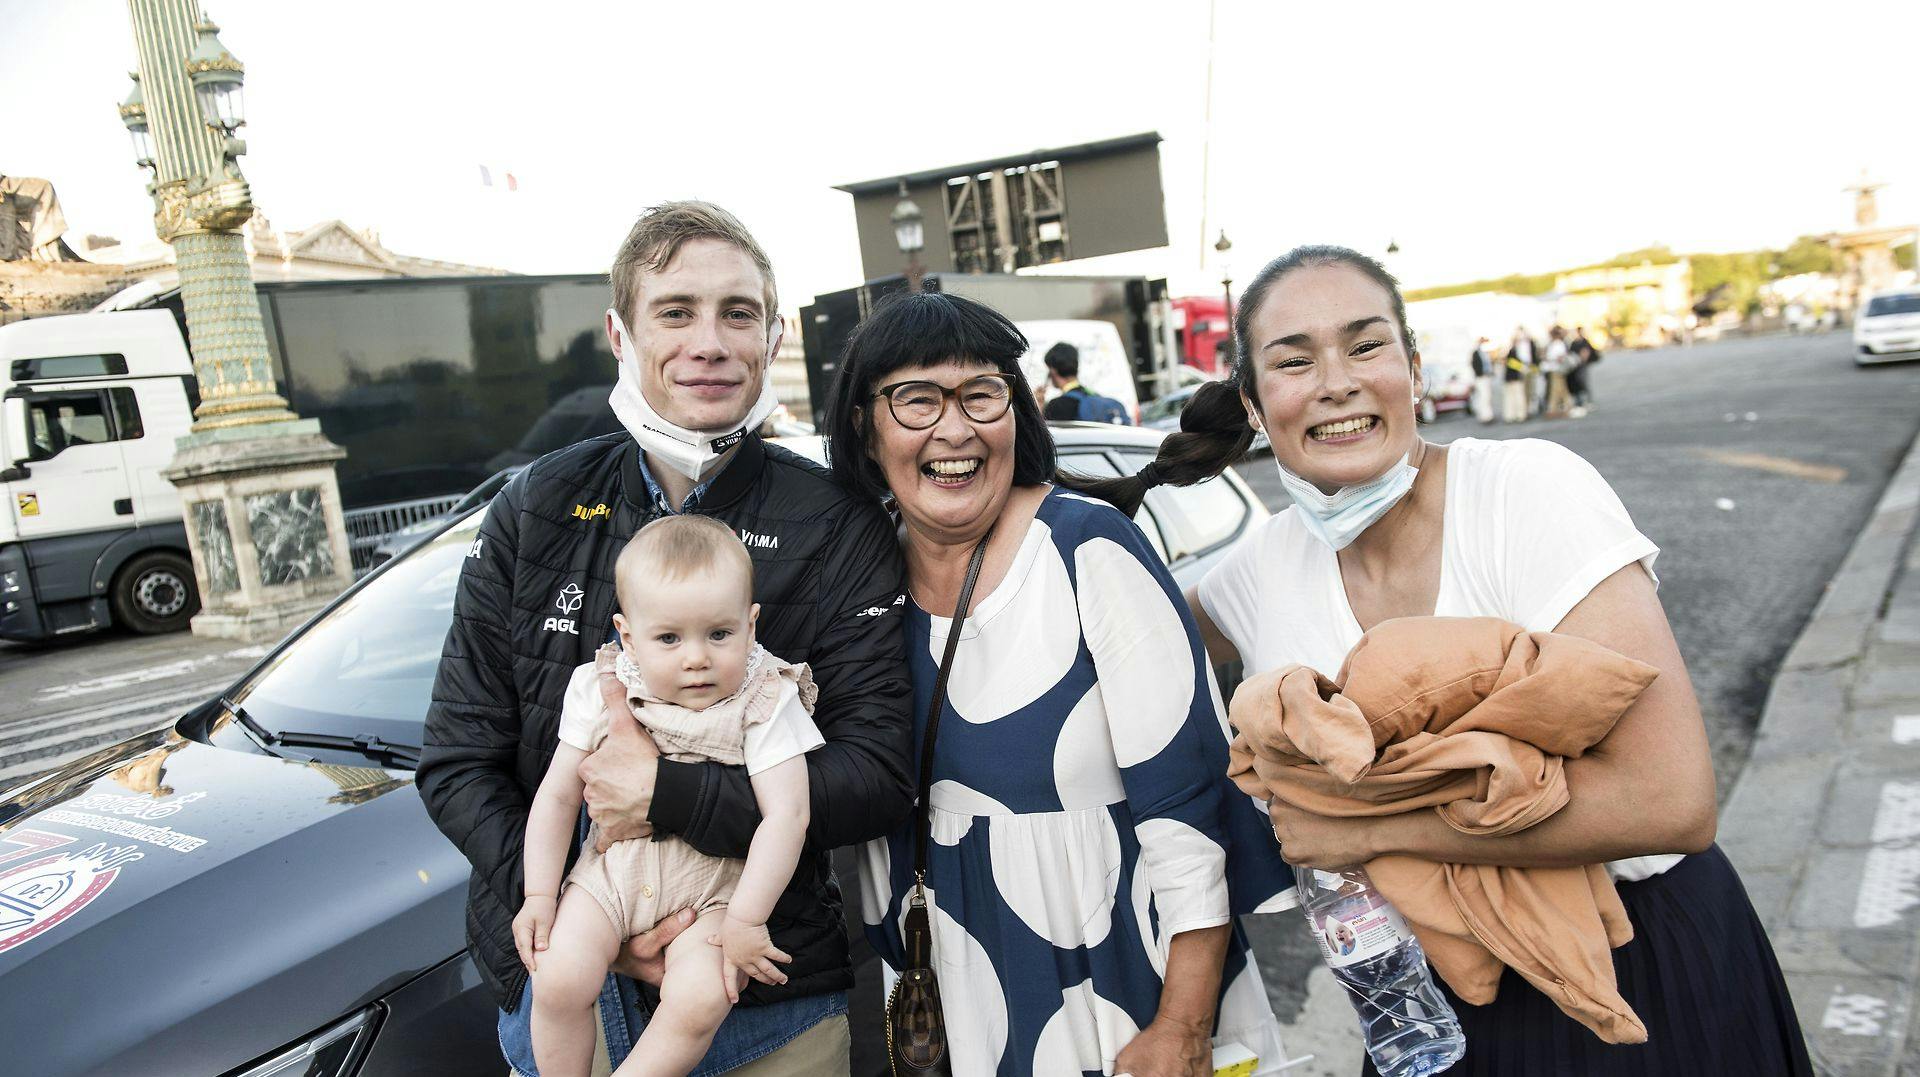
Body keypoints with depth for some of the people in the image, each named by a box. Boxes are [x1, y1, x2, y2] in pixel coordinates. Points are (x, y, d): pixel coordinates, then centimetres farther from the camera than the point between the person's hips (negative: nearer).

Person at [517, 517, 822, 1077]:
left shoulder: (764, 705, -17)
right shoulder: (602, 693, -7)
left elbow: (786, 816, -20)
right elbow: (558, 796, 1)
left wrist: (745, 920, -21)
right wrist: (539, 895, -1)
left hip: (714, 886, -2)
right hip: (613, 869, 3)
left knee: (699, 1001, -24)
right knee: (559, 982, -16)